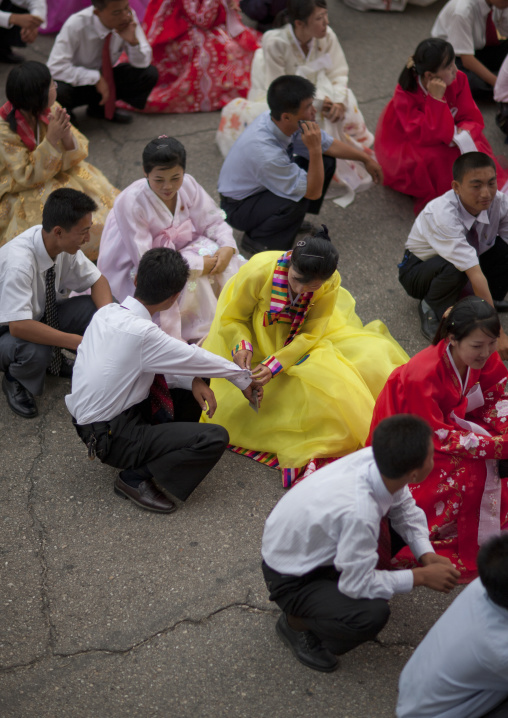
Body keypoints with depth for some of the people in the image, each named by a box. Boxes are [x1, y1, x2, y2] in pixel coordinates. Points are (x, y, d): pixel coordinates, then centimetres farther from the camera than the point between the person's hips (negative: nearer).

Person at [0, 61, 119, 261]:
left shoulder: (51, 110, -10)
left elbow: (76, 156, -7)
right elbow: (29, 177, -24)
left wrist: (66, 135, -30)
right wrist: (52, 138, -34)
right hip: (20, 196, -6)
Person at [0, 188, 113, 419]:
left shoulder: (65, 245, -16)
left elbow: (97, 280, -2)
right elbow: (19, 326, -42)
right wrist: (78, 342, -39)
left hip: (42, 315, 7)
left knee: (97, 309, -17)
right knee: (35, 351, -39)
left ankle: (54, 358, 9)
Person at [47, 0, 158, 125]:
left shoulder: (129, 17, -17)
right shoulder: (76, 25, -29)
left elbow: (142, 63, -13)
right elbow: (55, 68, -29)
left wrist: (133, 41, -34)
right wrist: (96, 78, -32)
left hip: (106, 78, 5)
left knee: (149, 74, -17)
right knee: (57, 91, -39)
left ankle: (101, 108, 4)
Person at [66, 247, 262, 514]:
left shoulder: (107, 312, -3)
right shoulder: (141, 334, -28)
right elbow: (199, 360, -13)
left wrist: (192, 381, -5)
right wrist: (244, 378, 3)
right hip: (111, 437, -9)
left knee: (194, 382, 11)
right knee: (215, 439, -16)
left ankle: (162, 447, 13)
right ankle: (137, 477, -6)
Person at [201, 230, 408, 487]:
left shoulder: (330, 283, -23)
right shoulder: (259, 271, -31)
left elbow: (311, 334, -20)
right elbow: (232, 319, -18)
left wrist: (277, 363, -35)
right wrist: (242, 345, -39)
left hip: (299, 342, 2)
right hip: (256, 338, -1)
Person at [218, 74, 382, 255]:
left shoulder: (291, 122, -16)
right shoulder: (266, 152, -39)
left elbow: (330, 145, 4)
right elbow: (314, 192, -29)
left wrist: (366, 159, 10)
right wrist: (314, 149, -38)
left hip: (261, 187, 8)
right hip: (238, 208, -8)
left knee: (326, 160, -1)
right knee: (299, 199, -35)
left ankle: (294, 219, 13)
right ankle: (256, 239, -8)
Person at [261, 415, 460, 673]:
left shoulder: (375, 459, -19)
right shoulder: (359, 512, -41)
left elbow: (405, 508, 3)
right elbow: (359, 584, -27)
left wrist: (426, 554, -10)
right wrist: (422, 576, -19)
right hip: (291, 579, -8)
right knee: (372, 615, -27)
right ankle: (295, 622, 0)